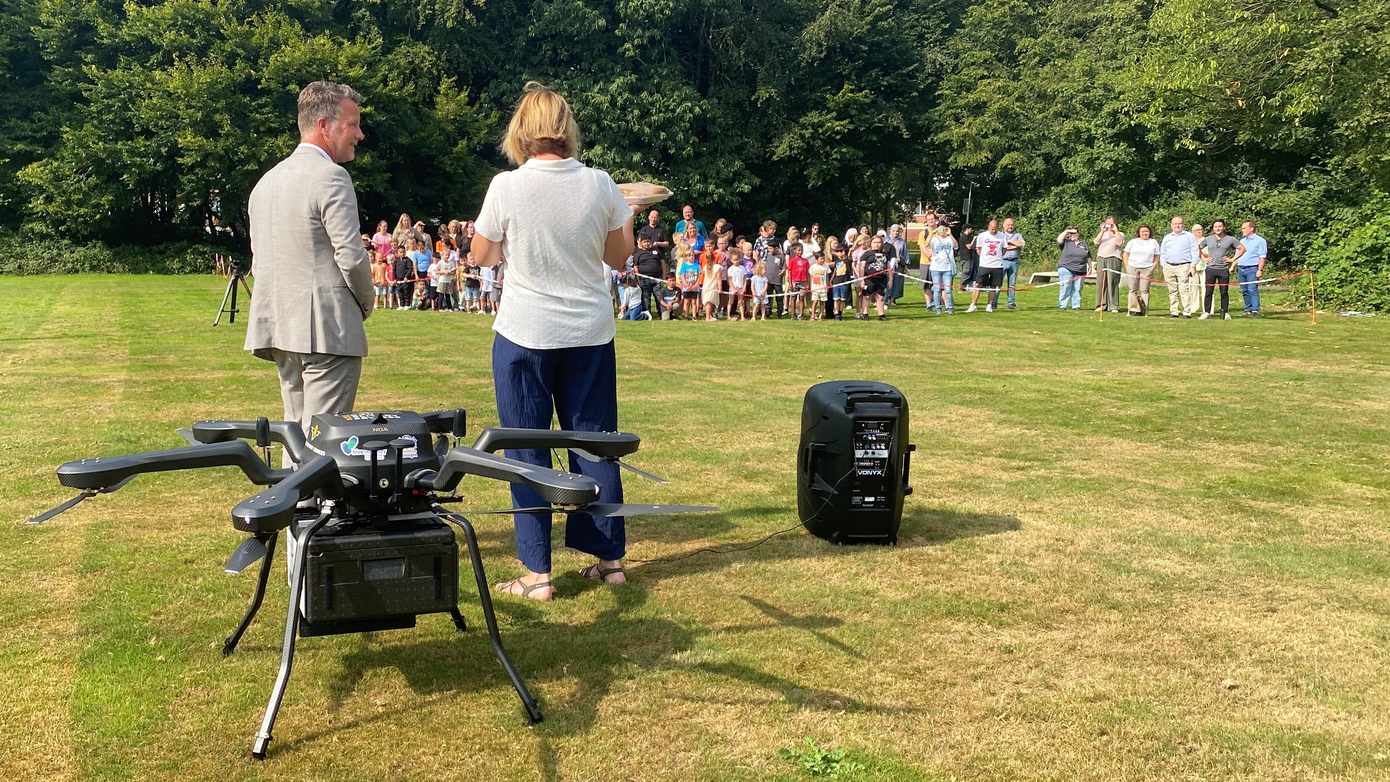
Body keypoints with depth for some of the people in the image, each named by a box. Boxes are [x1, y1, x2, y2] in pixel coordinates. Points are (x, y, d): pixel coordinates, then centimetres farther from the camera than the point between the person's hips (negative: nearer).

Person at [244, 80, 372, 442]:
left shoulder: (266, 180, 16)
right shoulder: (331, 177, -11)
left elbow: (258, 262, 18)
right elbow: (351, 257, -15)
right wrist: (365, 304, 2)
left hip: (279, 328, 9)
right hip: (327, 330, -8)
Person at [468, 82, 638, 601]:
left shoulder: (507, 187, -11)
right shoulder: (600, 184, -4)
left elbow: (481, 257, 2)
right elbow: (620, 256, 6)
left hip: (525, 335, -3)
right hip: (590, 334, 3)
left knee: (527, 447, 5)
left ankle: (536, 572, 7)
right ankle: (609, 557, 20)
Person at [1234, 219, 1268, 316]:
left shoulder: (1260, 240, 1)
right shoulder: (1242, 241, 20)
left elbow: (1262, 257, -5)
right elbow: (1237, 255, 23)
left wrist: (1260, 270, -14)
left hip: (1252, 268, -6)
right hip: (1240, 268, 6)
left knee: (1252, 290, -13)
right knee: (1244, 291, 6)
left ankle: (1255, 310, -15)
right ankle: (1248, 309, 12)